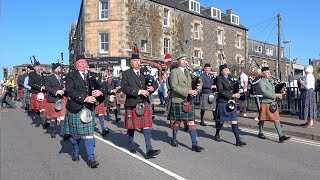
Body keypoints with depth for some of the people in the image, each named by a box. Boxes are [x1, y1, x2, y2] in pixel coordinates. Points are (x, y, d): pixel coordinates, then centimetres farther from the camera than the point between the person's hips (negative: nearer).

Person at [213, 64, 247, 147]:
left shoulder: (229, 78, 14)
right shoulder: (219, 79, -8)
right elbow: (221, 91, -18)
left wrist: (238, 91, 0)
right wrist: (232, 95, -21)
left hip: (231, 102, 6)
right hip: (223, 102, -6)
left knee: (234, 121, 1)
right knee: (221, 120, 8)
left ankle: (238, 140, 2)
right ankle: (217, 134, 33)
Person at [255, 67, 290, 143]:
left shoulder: (269, 81, 15)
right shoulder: (261, 82, -13)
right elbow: (264, 92, -25)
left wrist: (279, 94, 7)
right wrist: (276, 95, -23)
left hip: (273, 104, 8)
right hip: (265, 104, -7)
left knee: (276, 119, 0)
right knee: (262, 119, 9)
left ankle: (281, 136, -1)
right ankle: (260, 133, 28)